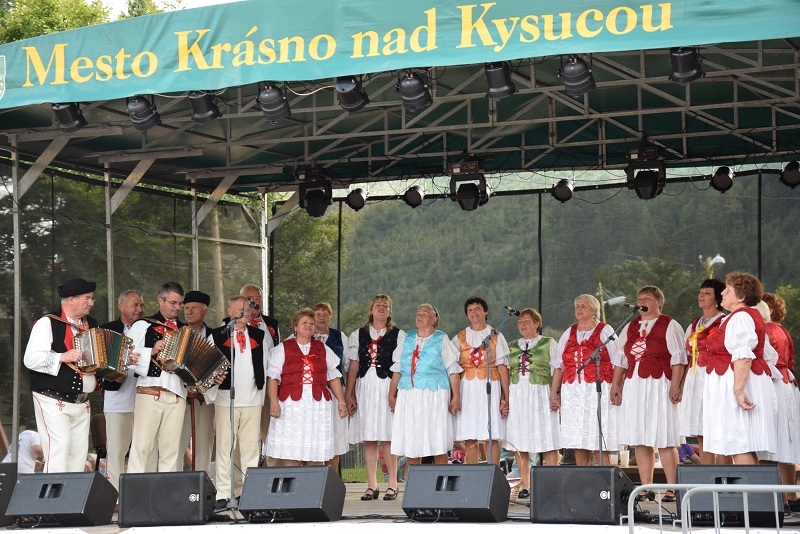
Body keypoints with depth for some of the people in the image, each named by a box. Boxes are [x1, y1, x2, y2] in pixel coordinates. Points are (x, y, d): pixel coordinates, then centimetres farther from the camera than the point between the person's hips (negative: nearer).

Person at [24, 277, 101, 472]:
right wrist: (62, 357, -23)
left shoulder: (91, 324, 14)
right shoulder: (48, 323, -6)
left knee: (79, 453, 5)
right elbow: (31, 359, -14)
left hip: (82, 403, 7)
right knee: (58, 451, -14)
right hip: (54, 401, -7)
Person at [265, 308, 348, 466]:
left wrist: (341, 401, 10)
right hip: (291, 404, -3)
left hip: (318, 404, 3)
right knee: (291, 453, -4)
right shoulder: (282, 349, 7)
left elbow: (333, 377, 16)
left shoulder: (323, 349, 17)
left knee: (316, 454, 1)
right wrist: (273, 402, -12)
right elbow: (273, 377, -1)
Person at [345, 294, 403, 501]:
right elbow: (353, 366, 12)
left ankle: (392, 485, 0)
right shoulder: (358, 335, 14)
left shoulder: (399, 335, 6)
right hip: (365, 387, 3)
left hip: (387, 387, -3)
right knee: (369, 438, 2)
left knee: (388, 437, -6)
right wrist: (349, 394, 5)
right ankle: (371, 486, 7)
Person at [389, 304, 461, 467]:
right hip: (408, 396, 4)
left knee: (438, 443, -4)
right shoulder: (407, 339, 16)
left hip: (434, 394, -3)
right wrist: (392, 395, 9)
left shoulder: (441, 340, 5)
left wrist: (456, 397, -9)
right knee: (410, 442, 2)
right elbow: (397, 369, 16)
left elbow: (453, 370, 0)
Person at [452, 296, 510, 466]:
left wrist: (506, 397, -4)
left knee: (492, 437, -5)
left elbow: (502, 367, 4)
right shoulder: (459, 338, 13)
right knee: (469, 438, -1)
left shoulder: (495, 336, 9)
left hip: (490, 387, -1)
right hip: (467, 389, 1)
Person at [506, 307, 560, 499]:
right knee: (520, 444, 2)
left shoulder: (549, 344, 6)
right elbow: (505, 374, 17)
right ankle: (524, 486, 6)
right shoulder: (512, 347, 18)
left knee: (548, 443, -6)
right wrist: (505, 398, 6)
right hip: (517, 395, 4)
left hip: (541, 394, -4)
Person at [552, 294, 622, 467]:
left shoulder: (605, 331, 4)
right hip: (572, 393, 5)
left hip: (598, 392, -4)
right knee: (578, 444, 4)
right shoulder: (568, 334, 18)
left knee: (600, 446, -7)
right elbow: (558, 366, 17)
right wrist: (553, 394, 9)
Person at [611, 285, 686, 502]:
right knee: (639, 440, 4)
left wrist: (675, 385, -15)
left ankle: (672, 489, -4)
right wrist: (615, 385, 10)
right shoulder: (630, 327, 18)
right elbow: (621, 359, 19)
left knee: (664, 440, -6)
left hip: (659, 385, -6)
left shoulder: (669, 326, 0)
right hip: (633, 385, 6)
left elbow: (677, 358, -6)